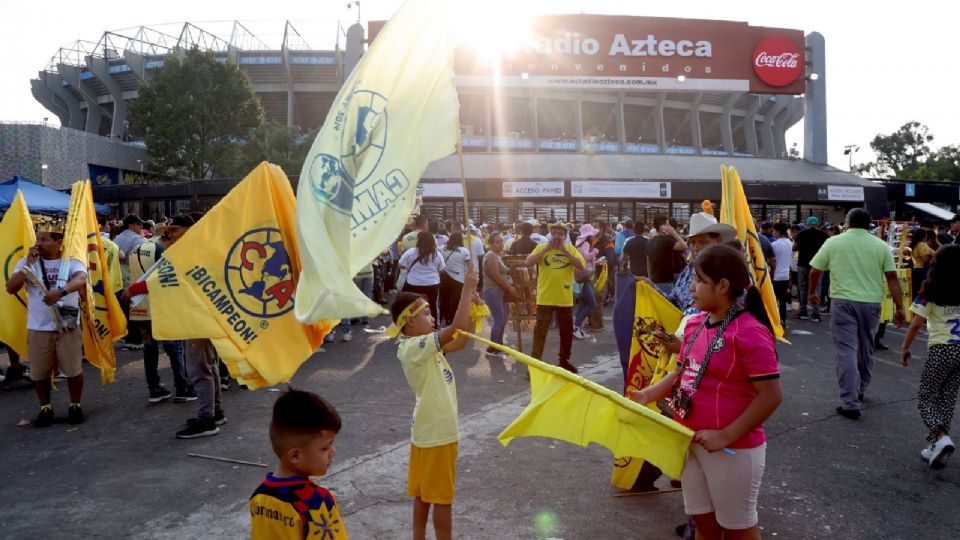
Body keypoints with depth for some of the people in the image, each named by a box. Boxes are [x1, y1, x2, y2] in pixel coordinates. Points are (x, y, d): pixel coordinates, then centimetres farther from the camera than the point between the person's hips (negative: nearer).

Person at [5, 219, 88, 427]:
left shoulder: (71, 262, -5)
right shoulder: (26, 263, 3)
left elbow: (81, 279, -27)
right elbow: (11, 289, -7)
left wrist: (61, 292, -45)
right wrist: (28, 265, -15)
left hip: (68, 327, -2)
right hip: (38, 329, 2)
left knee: (73, 370, 4)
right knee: (39, 372, 10)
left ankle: (75, 406, 22)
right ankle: (45, 408, 27)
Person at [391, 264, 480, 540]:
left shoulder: (425, 345, 6)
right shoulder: (412, 348, -22)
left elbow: (460, 342, 13)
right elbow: (455, 329, -31)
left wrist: (470, 307, 1)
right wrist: (467, 288, -25)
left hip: (435, 430, 9)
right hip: (436, 433, -9)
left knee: (424, 494, 18)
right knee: (442, 499, 5)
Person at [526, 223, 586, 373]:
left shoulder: (571, 248, 4)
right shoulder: (541, 247, 1)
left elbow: (581, 266, -9)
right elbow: (528, 262, -13)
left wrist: (565, 250, -14)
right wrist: (546, 248, -15)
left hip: (565, 298, 2)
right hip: (545, 298, -2)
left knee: (567, 331, 14)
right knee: (540, 330, 0)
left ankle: (564, 360, 30)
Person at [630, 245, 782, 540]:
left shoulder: (750, 332, -22)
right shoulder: (695, 323, 3)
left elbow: (771, 395, -22)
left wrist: (726, 436, -22)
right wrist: (647, 394, -1)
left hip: (734, 449, -7)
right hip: (691, 442, 7)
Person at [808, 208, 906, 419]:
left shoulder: (833, 242, 2)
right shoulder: (881, 246, 5)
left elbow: (814, 271, 6)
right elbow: (892, 278, 0)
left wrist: (812, 292, 23)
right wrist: (899, 307, 3)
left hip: (843, 301, -2)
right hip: (871, 302, 3)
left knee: (847, 351, -2)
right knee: (866, 348, 20)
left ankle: (850, 404, -7)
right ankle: (860, 390, 38)